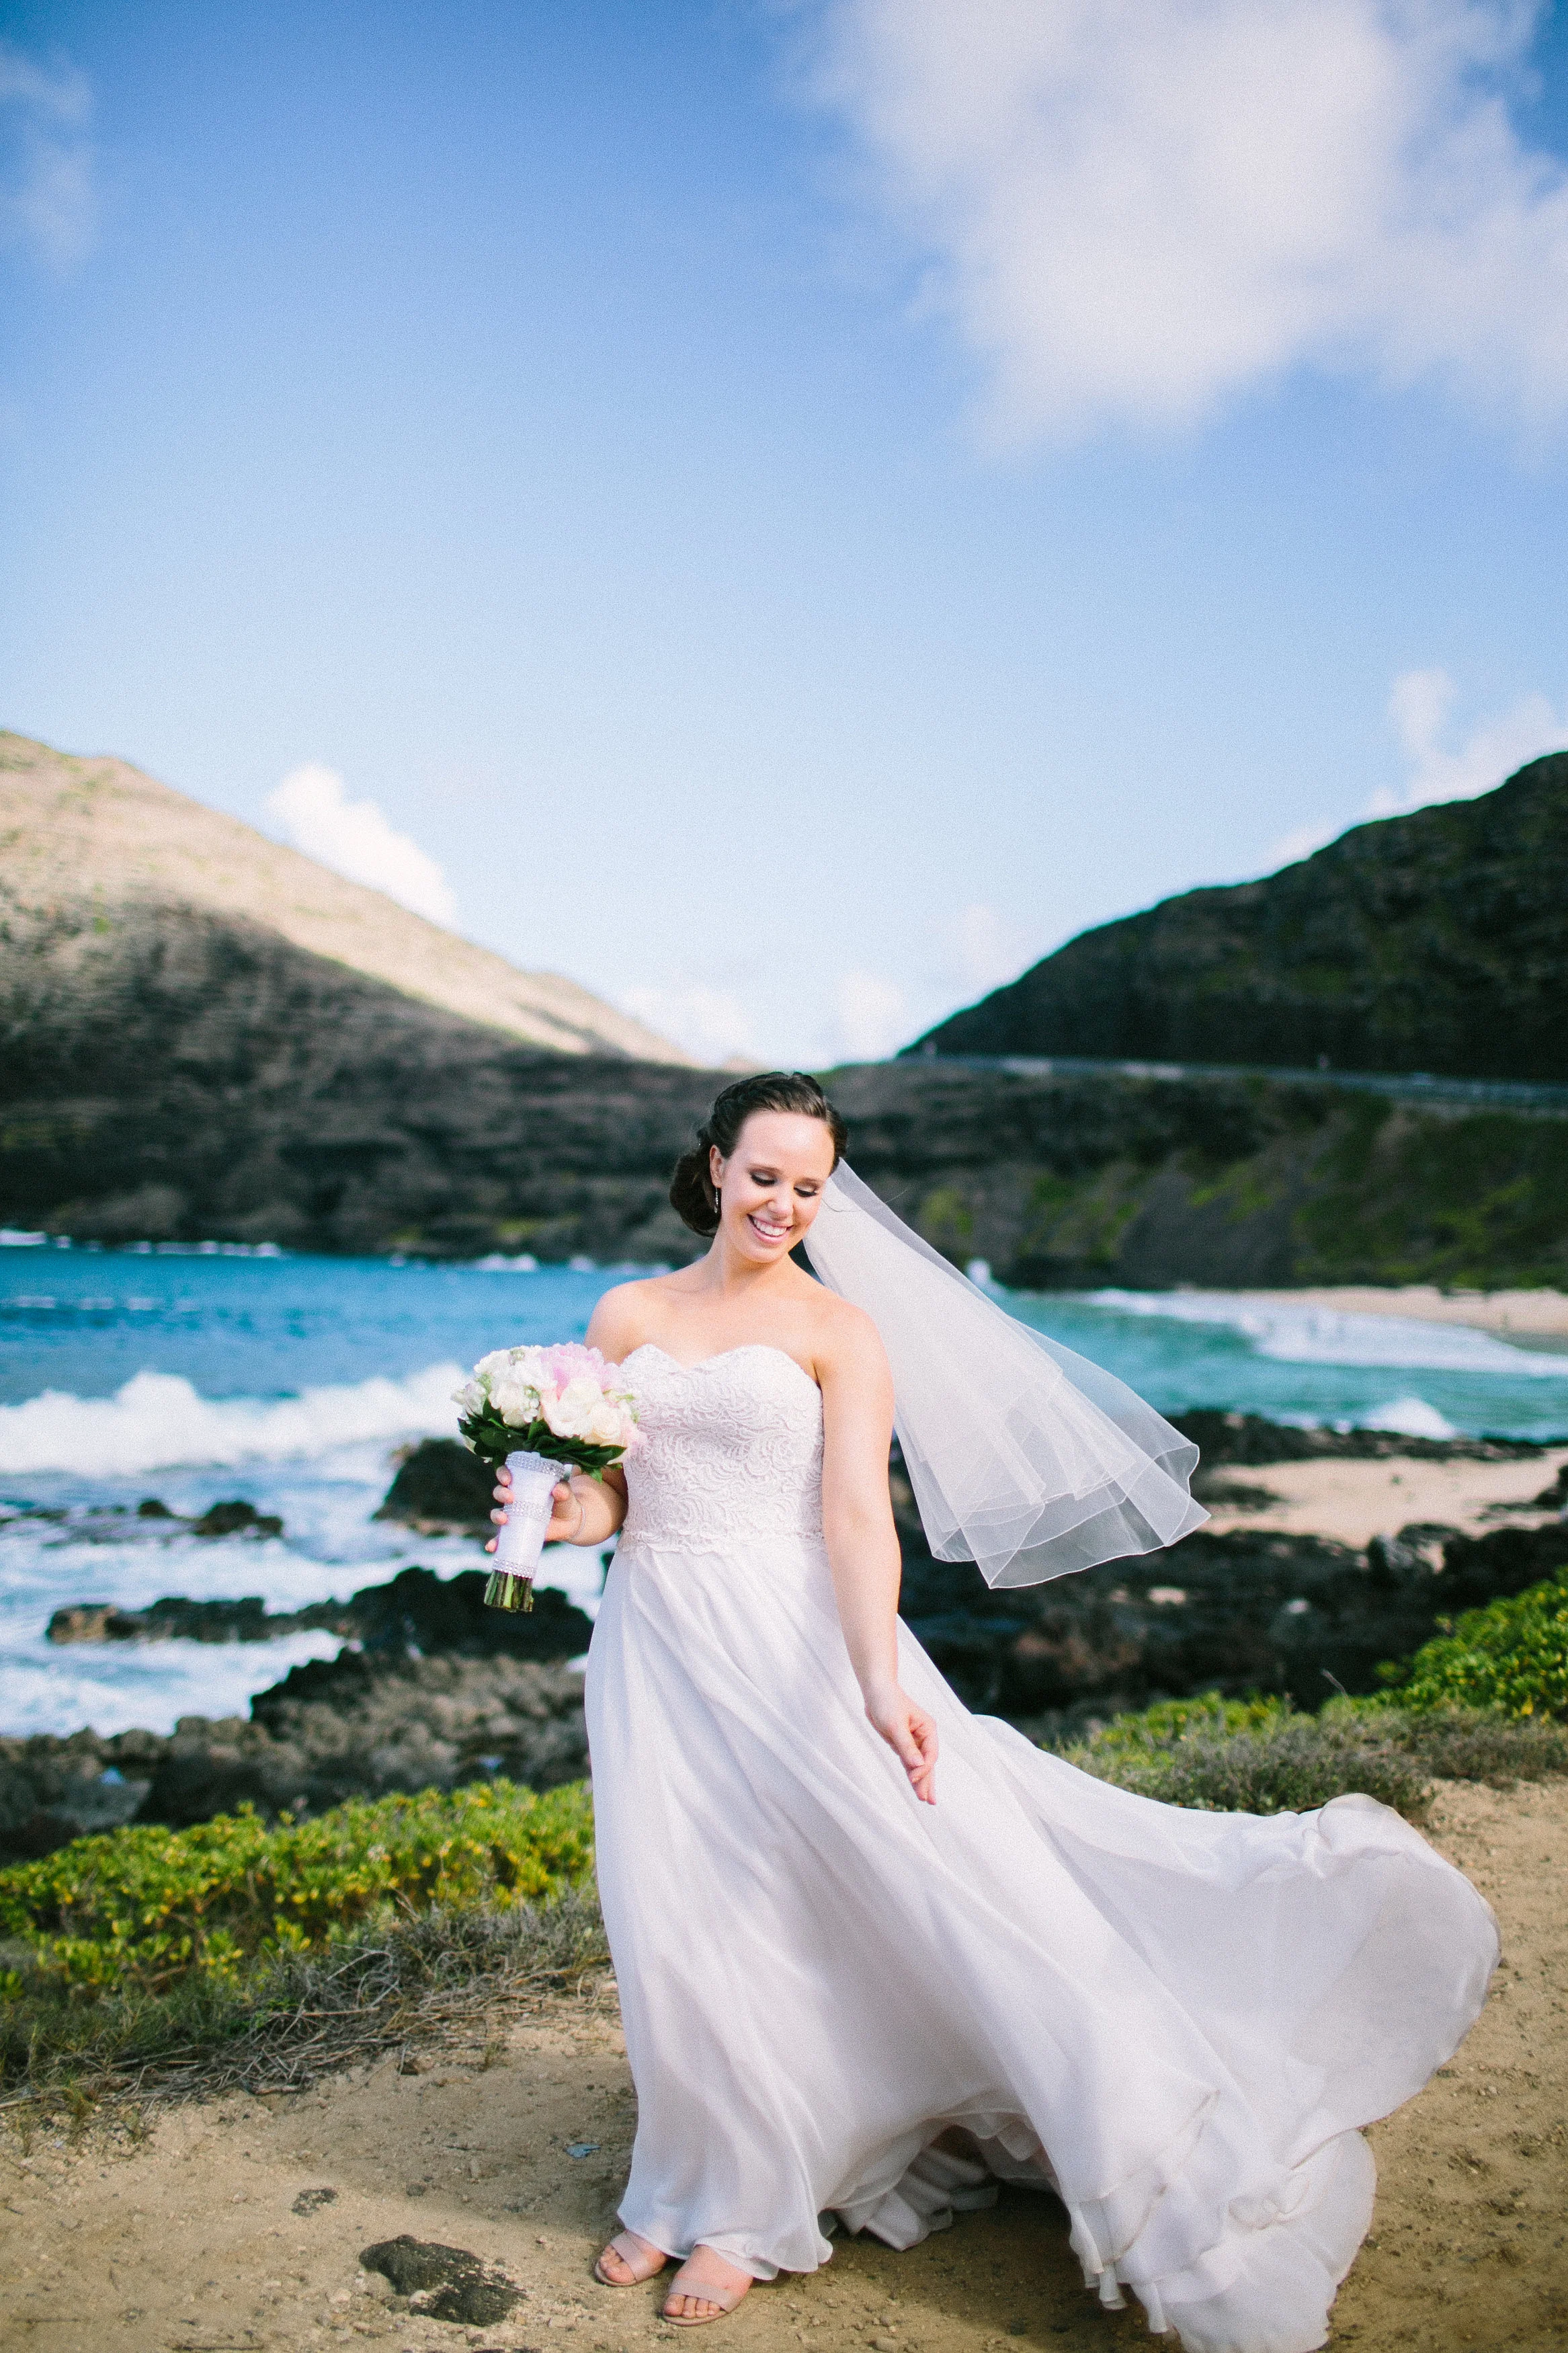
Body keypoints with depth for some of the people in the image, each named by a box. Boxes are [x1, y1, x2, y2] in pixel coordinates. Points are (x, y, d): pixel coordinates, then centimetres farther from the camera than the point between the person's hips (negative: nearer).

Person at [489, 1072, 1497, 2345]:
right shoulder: (626, 1316, 9)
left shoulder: (839, 1328, -1)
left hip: (793, 1635, -3)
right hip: (657, 1644, 3)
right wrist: (564, 1514, -12)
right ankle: (724, 2201, 26)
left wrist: (877, 1678, -25)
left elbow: (858, 1515, -11)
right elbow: (604, 1494, 13)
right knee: (684, 1922, 5)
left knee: (933, 1856, -13)